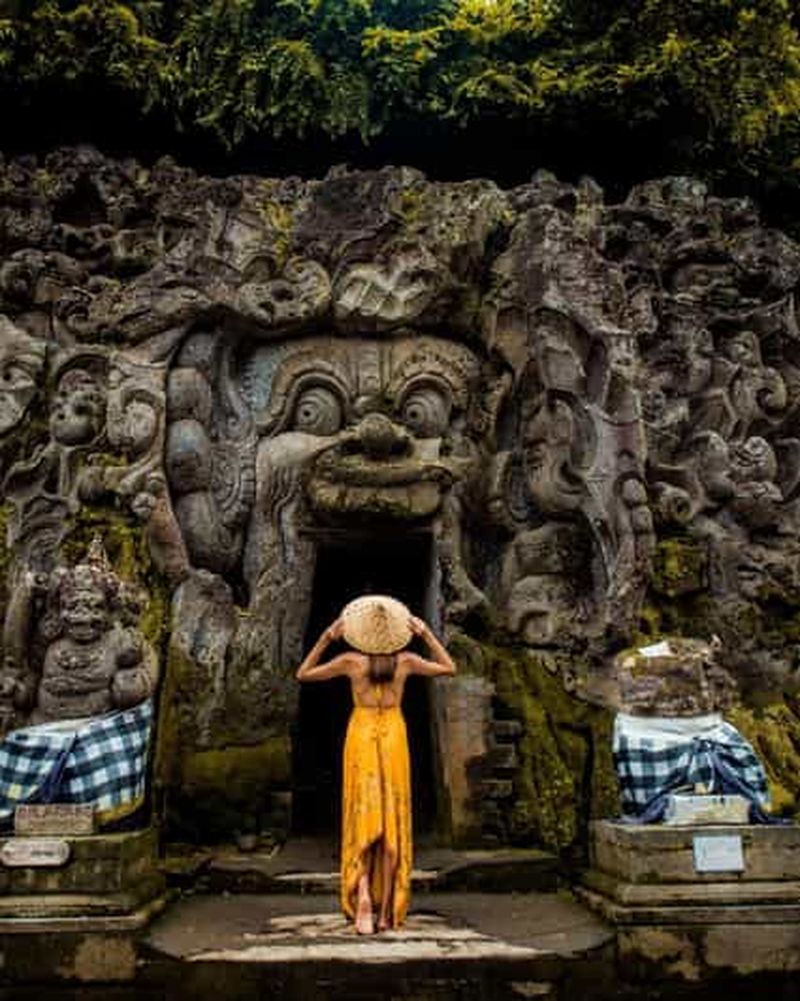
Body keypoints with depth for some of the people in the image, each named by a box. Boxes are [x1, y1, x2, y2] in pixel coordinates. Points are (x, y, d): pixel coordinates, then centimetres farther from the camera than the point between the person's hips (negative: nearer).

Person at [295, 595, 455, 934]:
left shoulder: (351, 661, -9)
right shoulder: (405, 661, -6)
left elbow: (303, 674, 3)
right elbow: (448, 668, 10)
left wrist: (325, 638, -1)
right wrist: (426, 633, 5)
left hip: (361, 737, -1)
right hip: (393, 738, 1)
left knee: (363, 817, 7)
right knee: (392, 821, 6)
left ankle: (362, 893, -17)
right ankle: (386, 912, 8)